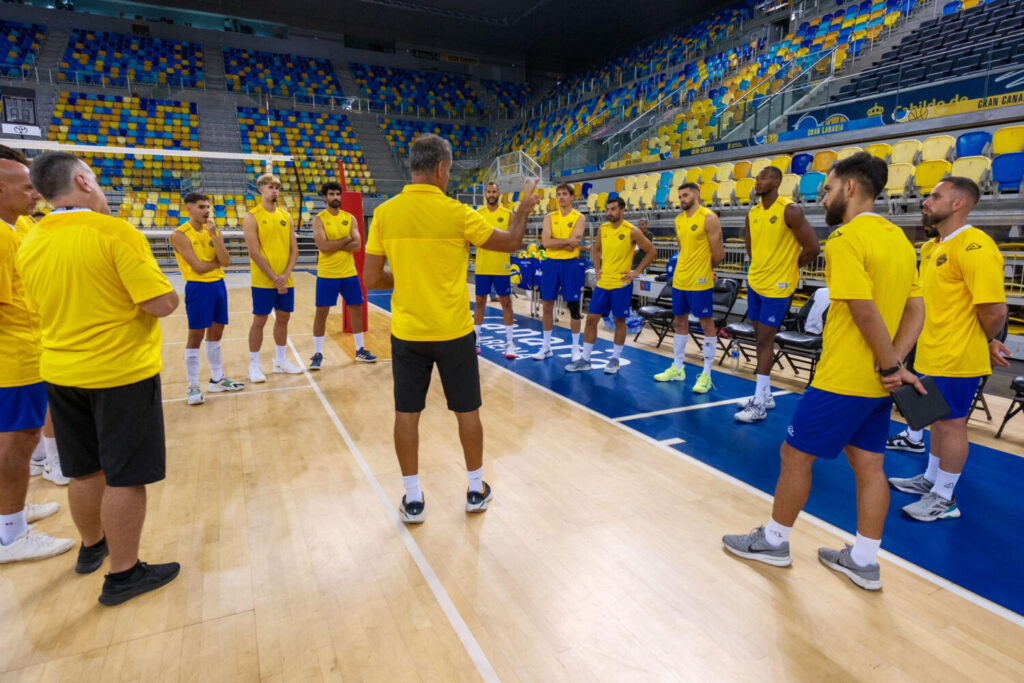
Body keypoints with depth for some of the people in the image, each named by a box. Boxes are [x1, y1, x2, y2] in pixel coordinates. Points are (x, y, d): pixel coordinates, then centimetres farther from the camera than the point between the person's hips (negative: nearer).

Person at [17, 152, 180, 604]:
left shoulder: (29, 244, 4)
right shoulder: (116, 233, -17)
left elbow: (44, 307, 16)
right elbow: (161, 303, -22)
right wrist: (170, 294, -1)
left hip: (60, 374, 7)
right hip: (122, 374, -7)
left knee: (85, 471, 21)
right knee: (125, 477, 3)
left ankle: (92, 547, 40)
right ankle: (122, 574, 14)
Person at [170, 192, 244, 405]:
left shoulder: (214, 231, 9)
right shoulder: (180, 234, -9)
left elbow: (226, 261, -5)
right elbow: (198, 266, -16)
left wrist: (214, 235, -12)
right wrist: (218, 261, 0)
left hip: (218, 284, 6)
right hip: (198, 288, -6)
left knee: (215, 333, 14)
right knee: (195, 336, -1)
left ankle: (217, 379, 25)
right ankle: (193, 387, 8)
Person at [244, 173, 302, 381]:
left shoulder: (285, 216, 9)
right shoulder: (252, 217, -6)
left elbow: (294, 249, 6)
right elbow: (254, 253, -12)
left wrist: (286, 275, -8)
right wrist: (274, 278, -16)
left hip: (285, 281, 5)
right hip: (263, 281, -5)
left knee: (283, 318, 12)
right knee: (259, 321, 1)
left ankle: (280, 360, 27)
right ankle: (254, 366, 13)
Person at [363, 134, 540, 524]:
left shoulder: (385, 213, -3)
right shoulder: (455, 214, -11)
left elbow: (371, 279, -1)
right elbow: (510, 242, 0)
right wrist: (524, 208, 17)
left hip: (407, 332, 3)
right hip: (453, 332, -2)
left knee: (406, 413, 12)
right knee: (467, 411, 13)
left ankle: (412, 500, 21)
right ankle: (476, 490, 28)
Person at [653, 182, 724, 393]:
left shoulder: (709, 218, -11)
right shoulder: (679, 220, 10)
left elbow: (717, 253, -10)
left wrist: (705, 269, 5)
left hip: (700, 282, -8)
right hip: (679, 279, 8)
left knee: (706, 323, 1)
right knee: (679, 322, 13)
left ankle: (706, 374, 7)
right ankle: (677, 369, 24)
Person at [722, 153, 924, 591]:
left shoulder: (846, 239, -16)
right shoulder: (898, 237, 11)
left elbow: (866, 312, -23)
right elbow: (915, 310, 9)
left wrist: (891, 367, -13)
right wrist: (895, 365, -1)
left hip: (842, 380, -8)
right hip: (876, 383, 9)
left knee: (795, 454, 6)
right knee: (868, 466, 14)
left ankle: (773, 541, 22)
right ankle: (863, 561, 26)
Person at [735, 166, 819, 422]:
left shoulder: (790, 211, -15)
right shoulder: (753, 213, 6)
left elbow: (811, 248, -14)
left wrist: (789, 268, 0)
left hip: (777, 286, -7)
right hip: (755, 282, 7)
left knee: (765, 340, -6)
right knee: (761, 338, 12)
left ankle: (759, 405, 0)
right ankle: (765, 395, 24)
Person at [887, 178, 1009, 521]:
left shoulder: (974, 247, -20)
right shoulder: (932, 247, 10)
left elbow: (994, 309, -23)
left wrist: (988, 343, -6)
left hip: (956, 359, -9)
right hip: (932, 355, 9)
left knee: (951, 423, 2)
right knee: (938, 420, 20)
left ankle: (944, 499, 16)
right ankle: (930, 480, 36)